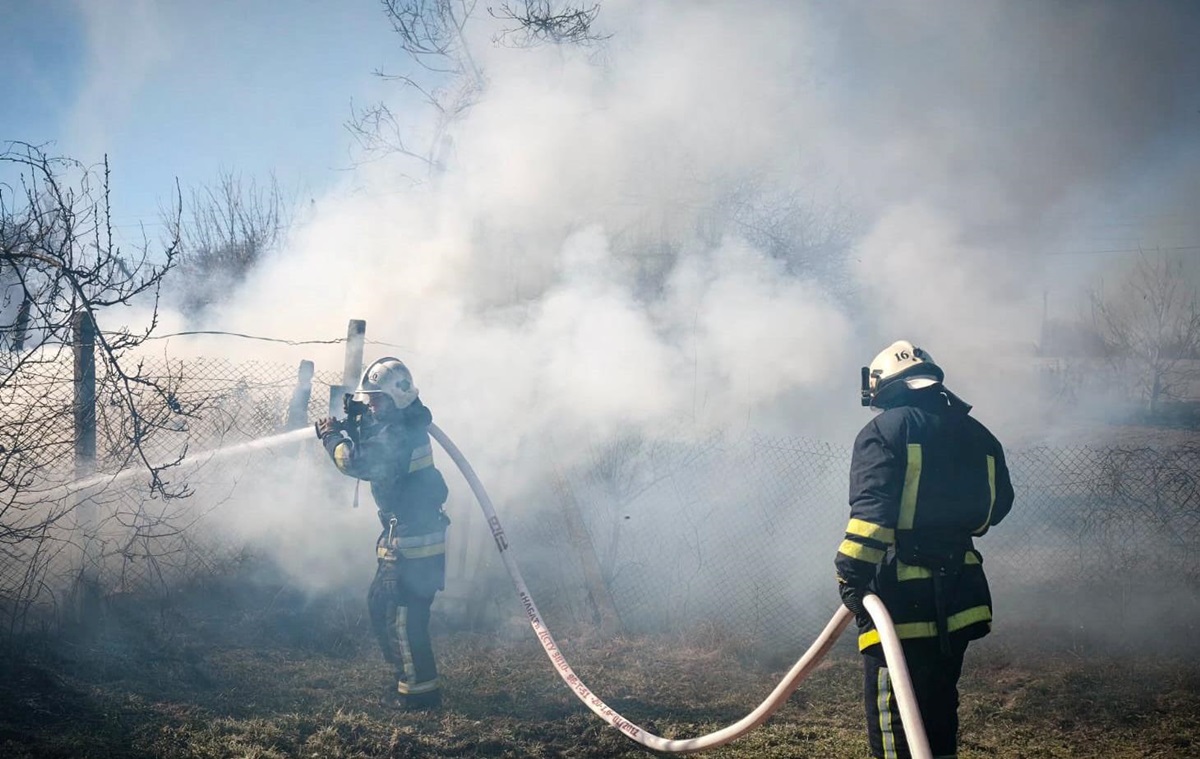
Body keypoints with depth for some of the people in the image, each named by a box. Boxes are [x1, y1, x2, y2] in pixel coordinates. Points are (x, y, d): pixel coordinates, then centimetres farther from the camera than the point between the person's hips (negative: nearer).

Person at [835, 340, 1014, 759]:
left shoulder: (886, 430, -8)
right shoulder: (976, 434, 13)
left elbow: (871, 509, -19)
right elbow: (998, 503, 21)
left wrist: (852, 573, -21)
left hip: (903, 597, -7)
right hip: (958, 594, 7)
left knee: (892, 720, -3)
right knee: (938, 705, 20)